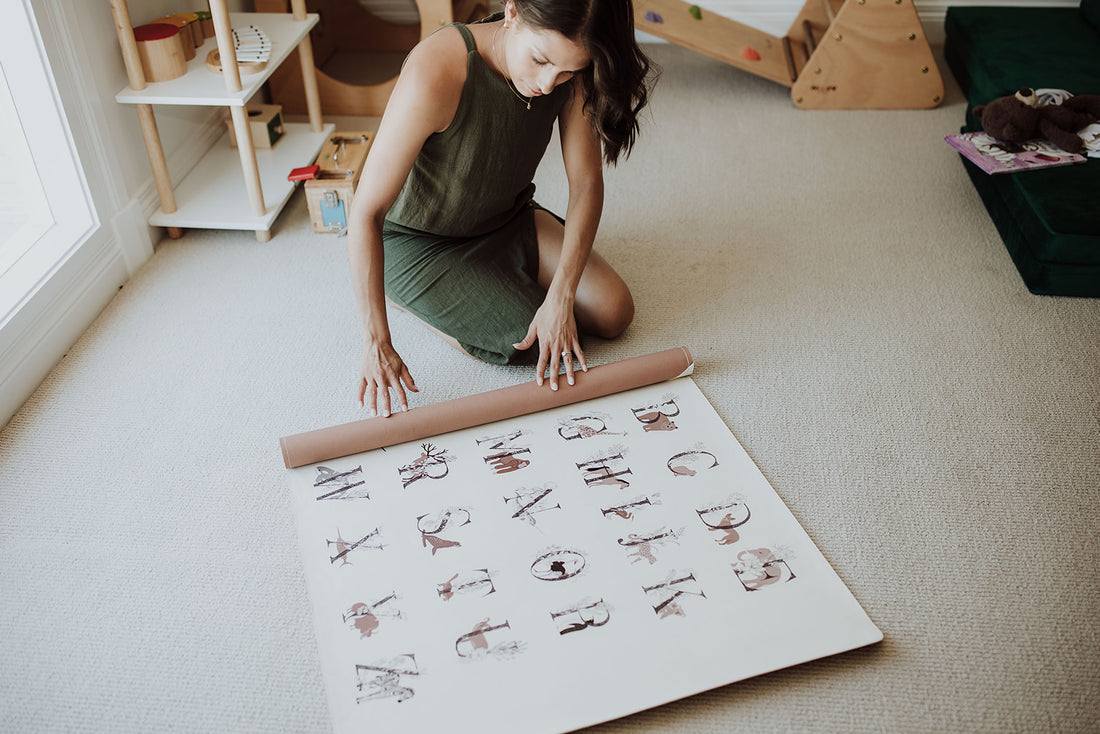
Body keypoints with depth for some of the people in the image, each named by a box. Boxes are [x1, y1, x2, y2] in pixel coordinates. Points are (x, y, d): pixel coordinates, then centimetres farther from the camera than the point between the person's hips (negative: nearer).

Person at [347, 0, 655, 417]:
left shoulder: (568, 69, -20)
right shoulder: (436, 74, -37)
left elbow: (586, 182, -14)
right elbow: (366, 213, -32)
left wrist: (560, 298, -24)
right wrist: (377, 345, -33)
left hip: (507, 220, 6)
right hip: (417, 239, -5)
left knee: (613, 313, -4)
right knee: (525, 342, -20)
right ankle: (400, 293, 4)